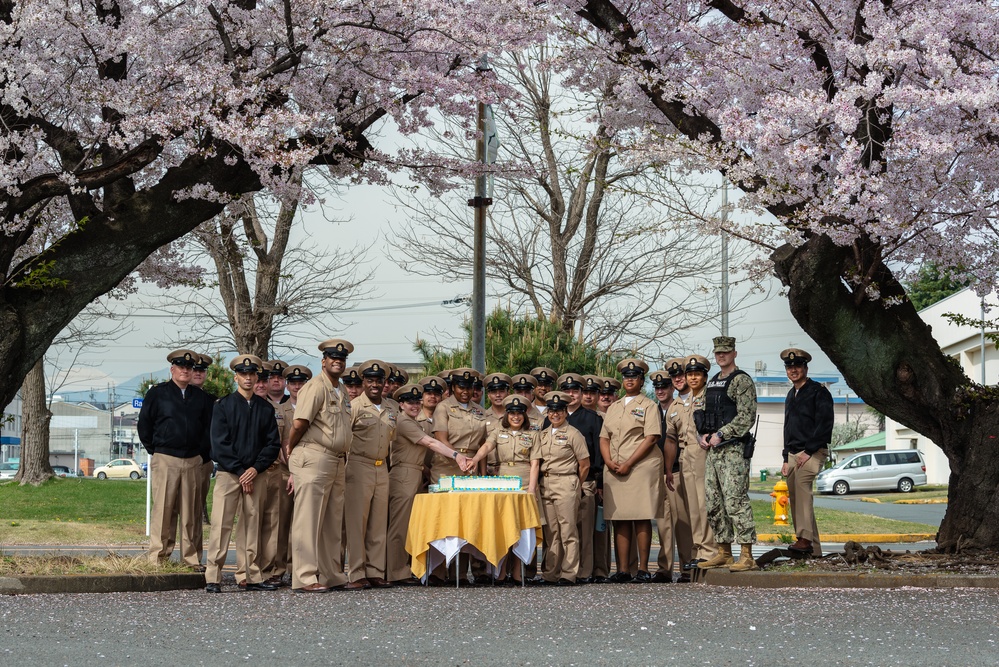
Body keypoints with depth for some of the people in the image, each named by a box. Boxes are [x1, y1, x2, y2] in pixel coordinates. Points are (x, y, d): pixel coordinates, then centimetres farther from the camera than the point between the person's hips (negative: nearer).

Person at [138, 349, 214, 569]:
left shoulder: (201, 397, 13)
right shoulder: (157, 393, 4)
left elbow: (208, 427, 18)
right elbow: (144, 426, 7)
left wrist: (203, 455, 10)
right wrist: (155, 451, 6)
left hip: (193, 461, 3)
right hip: (165, 460, -3)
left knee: (191, 512, 3)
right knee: (163, 510, -6)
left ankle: (191, 559, 7)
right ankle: (158, 558, -3)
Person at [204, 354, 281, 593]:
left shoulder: (265, 408, 11)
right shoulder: (223, 406, 2)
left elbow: (273, 443, 8)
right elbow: (219, 445, -3)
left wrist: (255, 469, -6)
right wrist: (240, 471, -9)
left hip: (255, 474, 3)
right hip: (228, 474, -3)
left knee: (253, 526, 4)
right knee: (221, 525, -8)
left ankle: (254, 577, 8)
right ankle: (212, 578, -9)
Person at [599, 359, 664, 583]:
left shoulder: (648, 406, 3)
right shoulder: (613, 408, 21)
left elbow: (651, 438, -7)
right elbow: (604, 438, 17)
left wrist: (628, 464, -14)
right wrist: (609, 462, -3)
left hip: (641, 467, -5)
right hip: (614, 470, 5)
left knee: (642, 519, -6)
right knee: (619, 519, 2)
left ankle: (643, 569, -4)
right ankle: (622, 569, 2)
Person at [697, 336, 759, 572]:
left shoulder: (741, 380, -6)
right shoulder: (712, 383, 20)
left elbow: (747, 416, -15)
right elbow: (703, 414, 25)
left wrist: (720, 434, -17)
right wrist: (701, 435, 5)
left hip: (734, 449, -9)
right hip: (713, 450, 9)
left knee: (735, 501, -13)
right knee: (713, 503, 9)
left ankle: (747, 556, -13)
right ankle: (724, 554, 17)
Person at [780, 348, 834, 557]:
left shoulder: (819, 392, -4)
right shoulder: (791, 395, 21)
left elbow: (825, 424, -13)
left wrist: (809, 451, -18)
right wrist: (786, 459, 19)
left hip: (813, 452, -9)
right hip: (794, 454, 9)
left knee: (802, 487, -29)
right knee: (795, 498, 3)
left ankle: (805, 539, -38)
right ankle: (814, 550, 6)